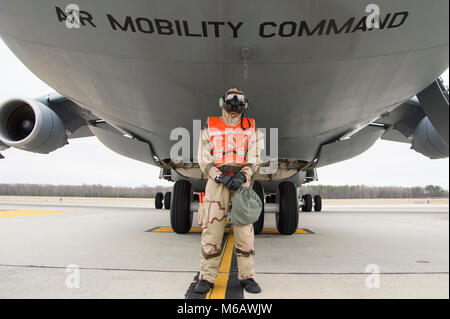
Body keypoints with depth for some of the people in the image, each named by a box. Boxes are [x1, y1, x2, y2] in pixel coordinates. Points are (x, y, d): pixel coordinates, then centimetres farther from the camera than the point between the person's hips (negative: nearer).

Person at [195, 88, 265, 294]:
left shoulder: (251, 130, 11)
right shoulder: (210, 128, 9)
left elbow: (254, 160, 3)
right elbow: (204, 160, 3)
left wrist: (242, 176, -16)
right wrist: (220, 176, -13)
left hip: (242, 182, 1)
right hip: (217, 182, 0)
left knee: (245, 230, -2)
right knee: (211, 229, -4)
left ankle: (247, 276, 10)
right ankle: (206, 277, 6)